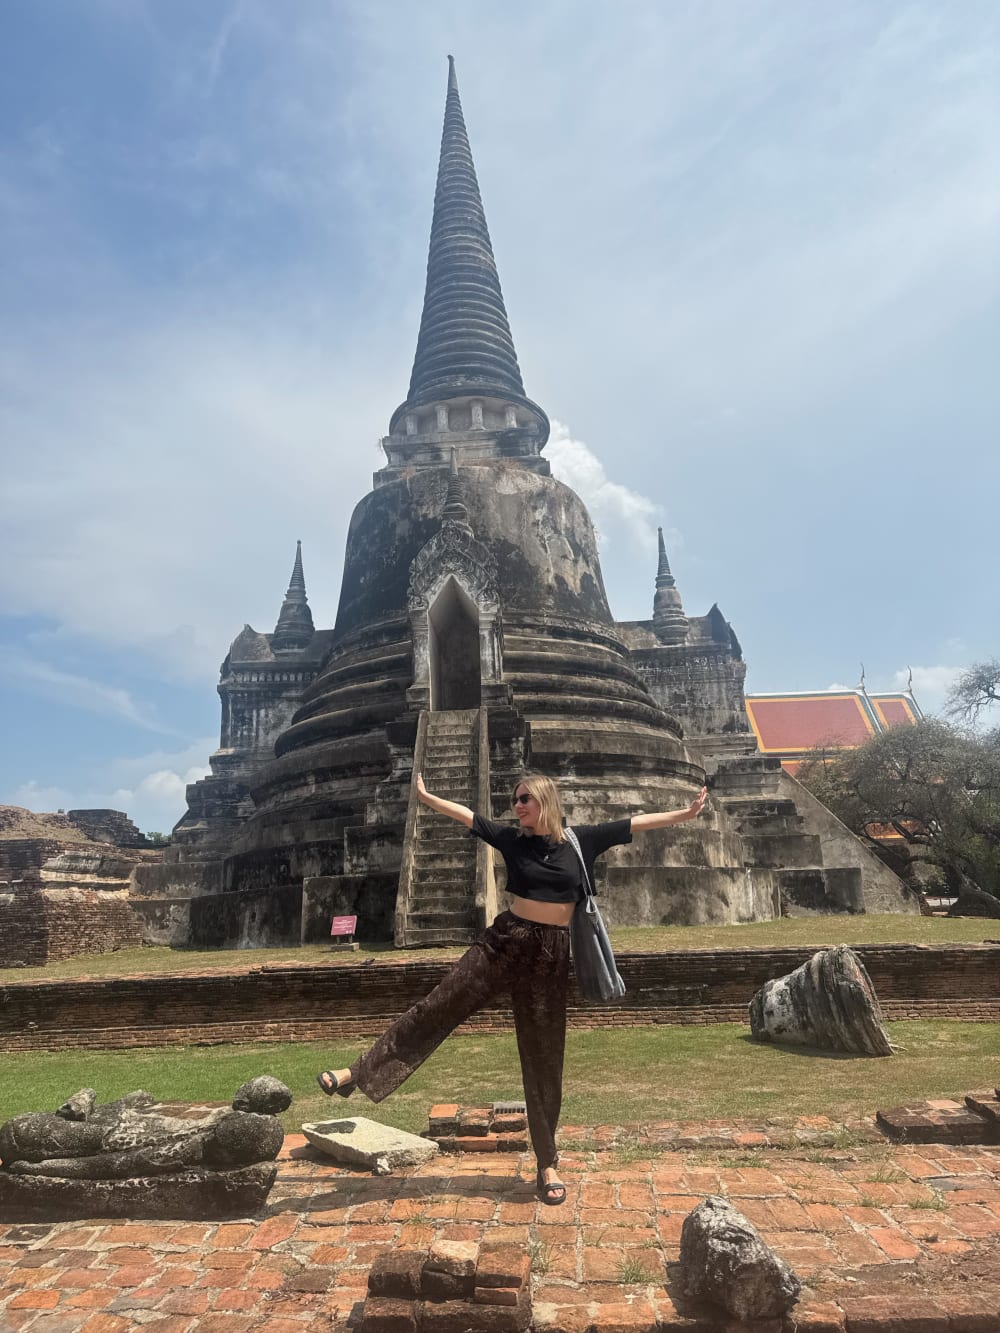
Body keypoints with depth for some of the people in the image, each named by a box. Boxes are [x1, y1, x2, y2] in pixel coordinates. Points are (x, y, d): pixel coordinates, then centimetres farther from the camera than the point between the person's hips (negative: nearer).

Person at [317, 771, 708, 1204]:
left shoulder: (580, 839, -2)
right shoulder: (512, 839, 1)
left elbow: (636, 823, -3)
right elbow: (466, 815, 3)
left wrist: (685, 814, -7)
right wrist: (425, 796, 5)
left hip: (550, 954, 0)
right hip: (505, 941, 1)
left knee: (543, 1056, 8)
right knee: (438, 1006, -3)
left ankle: (547, 1163, 20)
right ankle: (358, 1074, 6)